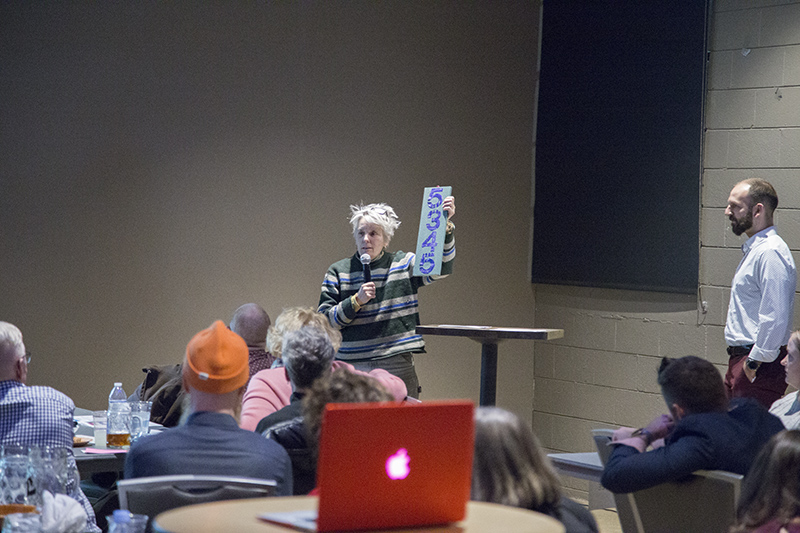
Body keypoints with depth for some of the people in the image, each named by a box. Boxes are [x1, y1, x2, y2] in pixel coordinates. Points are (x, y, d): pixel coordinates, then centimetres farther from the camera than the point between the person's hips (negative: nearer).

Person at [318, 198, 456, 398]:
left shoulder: (403, 265, 8)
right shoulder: (338, 272, 10)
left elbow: (443, 267, -7)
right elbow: (324, 319, 5)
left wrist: (445, 224, -19)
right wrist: (356, 301, -9)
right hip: (352, 367, 0)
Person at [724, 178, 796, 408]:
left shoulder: (770, 253, -16)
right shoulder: (754, 250, 19)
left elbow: (775, 318, -24)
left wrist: (755, 363, -19)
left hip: (760, 365, -10)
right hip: (741, 360, 10)